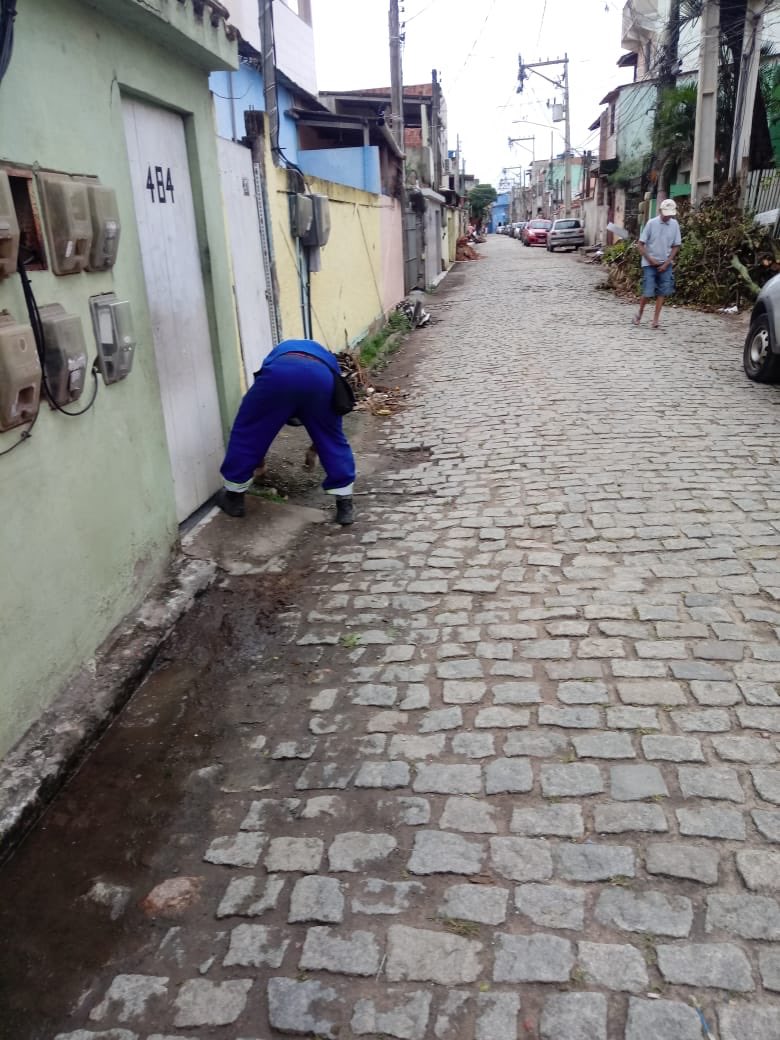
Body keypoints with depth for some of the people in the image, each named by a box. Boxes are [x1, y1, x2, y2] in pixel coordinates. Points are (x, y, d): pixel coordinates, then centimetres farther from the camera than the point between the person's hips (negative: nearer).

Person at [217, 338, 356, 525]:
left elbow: (258, 417, 49)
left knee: (248, 432, 20)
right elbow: (329, 425, 48)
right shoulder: (328, 358, 46)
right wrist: (315, 447, 65)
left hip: (280, 373, 0)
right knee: (333, 441, 22)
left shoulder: (279, 351, 47)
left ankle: (233, 498, 30)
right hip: (321, 376, 1)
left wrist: (259, 459, 60)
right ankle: (345, 505, 23)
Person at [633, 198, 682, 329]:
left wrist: (666, 263, -6)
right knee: (648, 292, -6)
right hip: (649, 264, -3)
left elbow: (676, 246, 4)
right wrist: (651, 260, -12)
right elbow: (641, 244, -6)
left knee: (662, 292, -1)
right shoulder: (651, 223, -9)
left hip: (665, 264, 3)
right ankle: (640, 312, 20)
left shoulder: (674, 224, 0)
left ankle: (655, 319, 5)